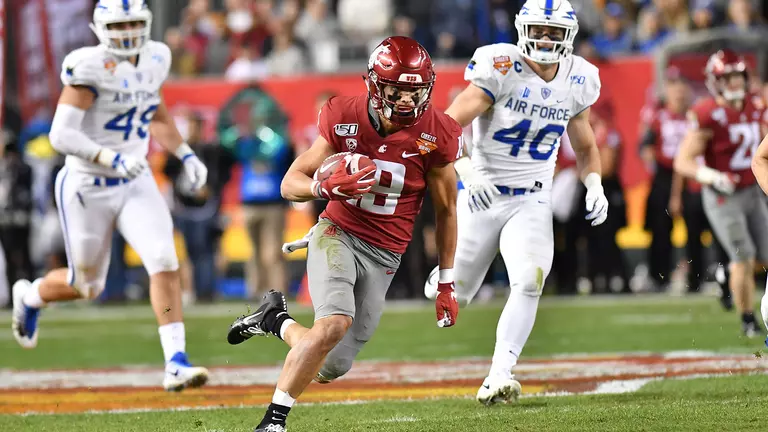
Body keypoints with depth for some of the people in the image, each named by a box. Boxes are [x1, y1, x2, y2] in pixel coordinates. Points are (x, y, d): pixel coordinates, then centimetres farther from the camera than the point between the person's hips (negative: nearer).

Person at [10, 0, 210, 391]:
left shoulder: (153, 61, 1)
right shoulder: (90, 67, -20)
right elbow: (61, 135, -23)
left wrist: (185, 154, 9)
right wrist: (113, 160, -33)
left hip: (136, 185, 5)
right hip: (88, 189, -5)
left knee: (164, 263, -16)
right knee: (87, 286, 11)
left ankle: (176, 362, -14)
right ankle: (30, 296, 45)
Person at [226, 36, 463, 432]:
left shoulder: (436, 135, -9)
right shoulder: (345, 118, -9)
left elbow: (445, 210, 5)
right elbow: (291, 184, -3)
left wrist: (446, 284, 8)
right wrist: (326, 188, -26)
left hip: (383, 255, 2)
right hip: (338, 234, -2)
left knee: (331, 369, -1)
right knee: (335, 323, -30)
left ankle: (275, 318, 30)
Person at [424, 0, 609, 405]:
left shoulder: (577, 83, 0)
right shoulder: (501, 69, -16)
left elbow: (585, 147, 16)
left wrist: (594, 186, -3)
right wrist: (465, 169, -37)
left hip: (532, 203, 2)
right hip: (483, 197, -2)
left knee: (530, 281, -23)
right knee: (455, 294, 10)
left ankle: (498, 378, -22)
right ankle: (439, 280, 50)